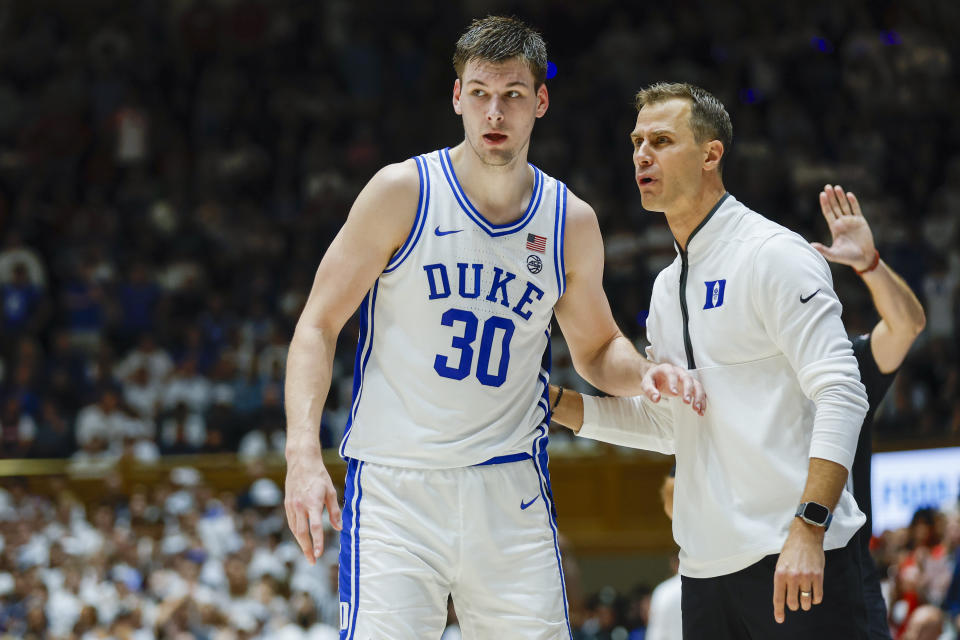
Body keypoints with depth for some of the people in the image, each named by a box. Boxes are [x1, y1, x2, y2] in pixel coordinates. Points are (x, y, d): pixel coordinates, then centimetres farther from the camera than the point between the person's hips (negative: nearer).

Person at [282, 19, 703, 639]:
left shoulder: (571, 222, 6)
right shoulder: (403, 192, -5)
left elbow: (595, 347, 21)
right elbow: (319, 326, -3)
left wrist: (643, 374, -2)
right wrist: (304, 453, -16)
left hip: (511, 491, 3)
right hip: (395, 489, -3)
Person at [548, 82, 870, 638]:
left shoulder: (774, 254, -8)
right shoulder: (668, 286, 17)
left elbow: (841, 394, -15)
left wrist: (808, 528, -24)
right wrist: (557, 403, 12)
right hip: (707, 566, 8)